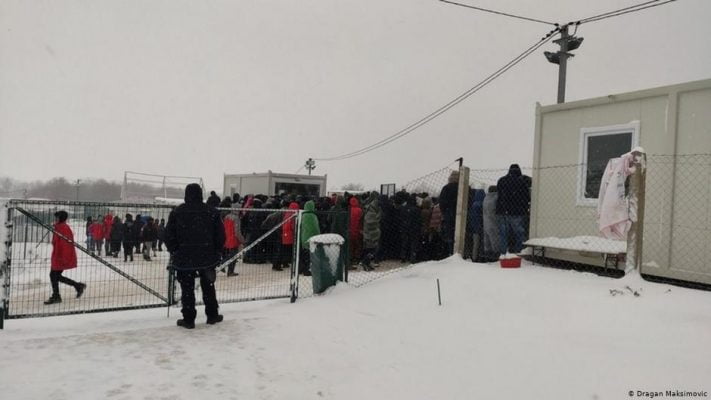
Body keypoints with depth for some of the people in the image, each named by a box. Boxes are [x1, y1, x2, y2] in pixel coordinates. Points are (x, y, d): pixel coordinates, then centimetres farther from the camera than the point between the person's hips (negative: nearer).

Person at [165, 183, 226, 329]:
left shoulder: (177, 212, -5)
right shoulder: (212, 212, -3)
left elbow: (169, 235, -1)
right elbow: (220, 235, 0)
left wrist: (174, 251, 13)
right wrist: (216, 252, 13)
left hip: (184, 258, -1)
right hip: (207, 257, 2)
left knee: (187, 289, 7)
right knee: (208, 287, 16)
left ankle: (188, 319, 10)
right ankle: (212, 315, 24)